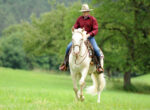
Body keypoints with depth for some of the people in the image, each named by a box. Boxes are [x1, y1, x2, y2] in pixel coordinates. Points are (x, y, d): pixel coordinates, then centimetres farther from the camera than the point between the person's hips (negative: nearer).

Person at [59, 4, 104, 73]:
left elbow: (95, 30, -10)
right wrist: (74, 29, -17)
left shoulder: (93, 19, -5)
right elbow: (75, 27, 8)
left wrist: (89, 34, -27)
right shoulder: (79, 19, 6)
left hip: (89, 37, -3)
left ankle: (99, 65, -9)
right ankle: (65, 63, -1)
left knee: (96, 49, -26)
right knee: (69, 47, -14)